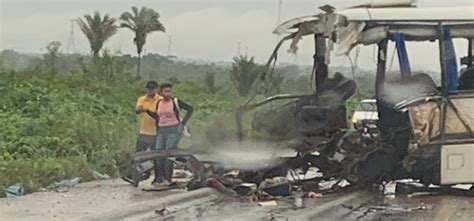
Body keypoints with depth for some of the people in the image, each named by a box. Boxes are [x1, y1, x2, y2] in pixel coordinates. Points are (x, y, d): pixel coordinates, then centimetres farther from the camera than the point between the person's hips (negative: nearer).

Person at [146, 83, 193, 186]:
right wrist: (148, 111, 3)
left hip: (174, 130, -5)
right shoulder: (159, 103, 10)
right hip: (162, 131, 5)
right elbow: (157, 117, 16)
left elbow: (190, 109, -3)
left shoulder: (176, 102, -4)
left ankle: (167, 179, -9)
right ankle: (160, 179, 9)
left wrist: (183, 123, -8)